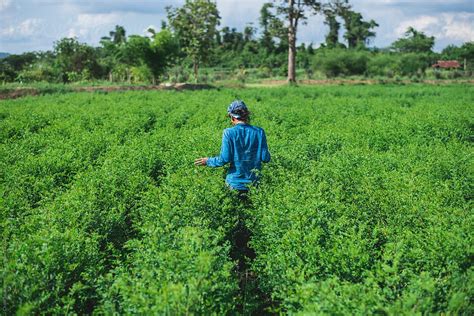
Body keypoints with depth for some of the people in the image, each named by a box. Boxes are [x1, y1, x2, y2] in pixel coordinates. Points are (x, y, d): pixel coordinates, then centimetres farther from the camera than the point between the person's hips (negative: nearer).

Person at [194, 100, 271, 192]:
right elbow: (265, 158, -5)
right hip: (254, 183, 2)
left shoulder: (229, 133, -13)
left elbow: (224, 159, -14)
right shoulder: (259, 132, -5)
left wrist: (208, 161, 3)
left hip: (235, 183, -2)